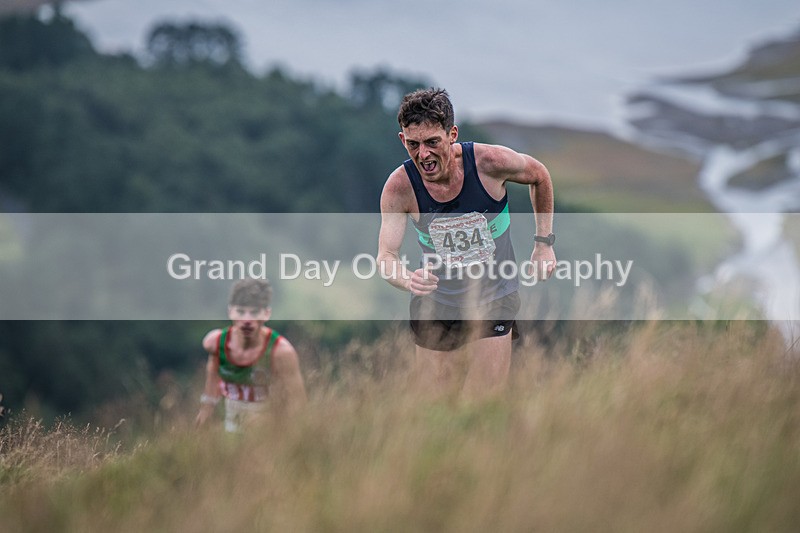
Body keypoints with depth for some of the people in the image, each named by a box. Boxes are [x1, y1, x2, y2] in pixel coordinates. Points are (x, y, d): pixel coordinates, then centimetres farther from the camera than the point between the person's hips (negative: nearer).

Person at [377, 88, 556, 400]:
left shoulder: (490, 162, -20)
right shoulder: (400, 187, -19)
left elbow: (539, 177, 1)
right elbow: (386, 255, -22)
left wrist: (544, 241, 1)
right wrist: (407, 279, -44)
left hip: (494, 296, -1)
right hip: (436, 300, 1)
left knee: (487, 402, -11)